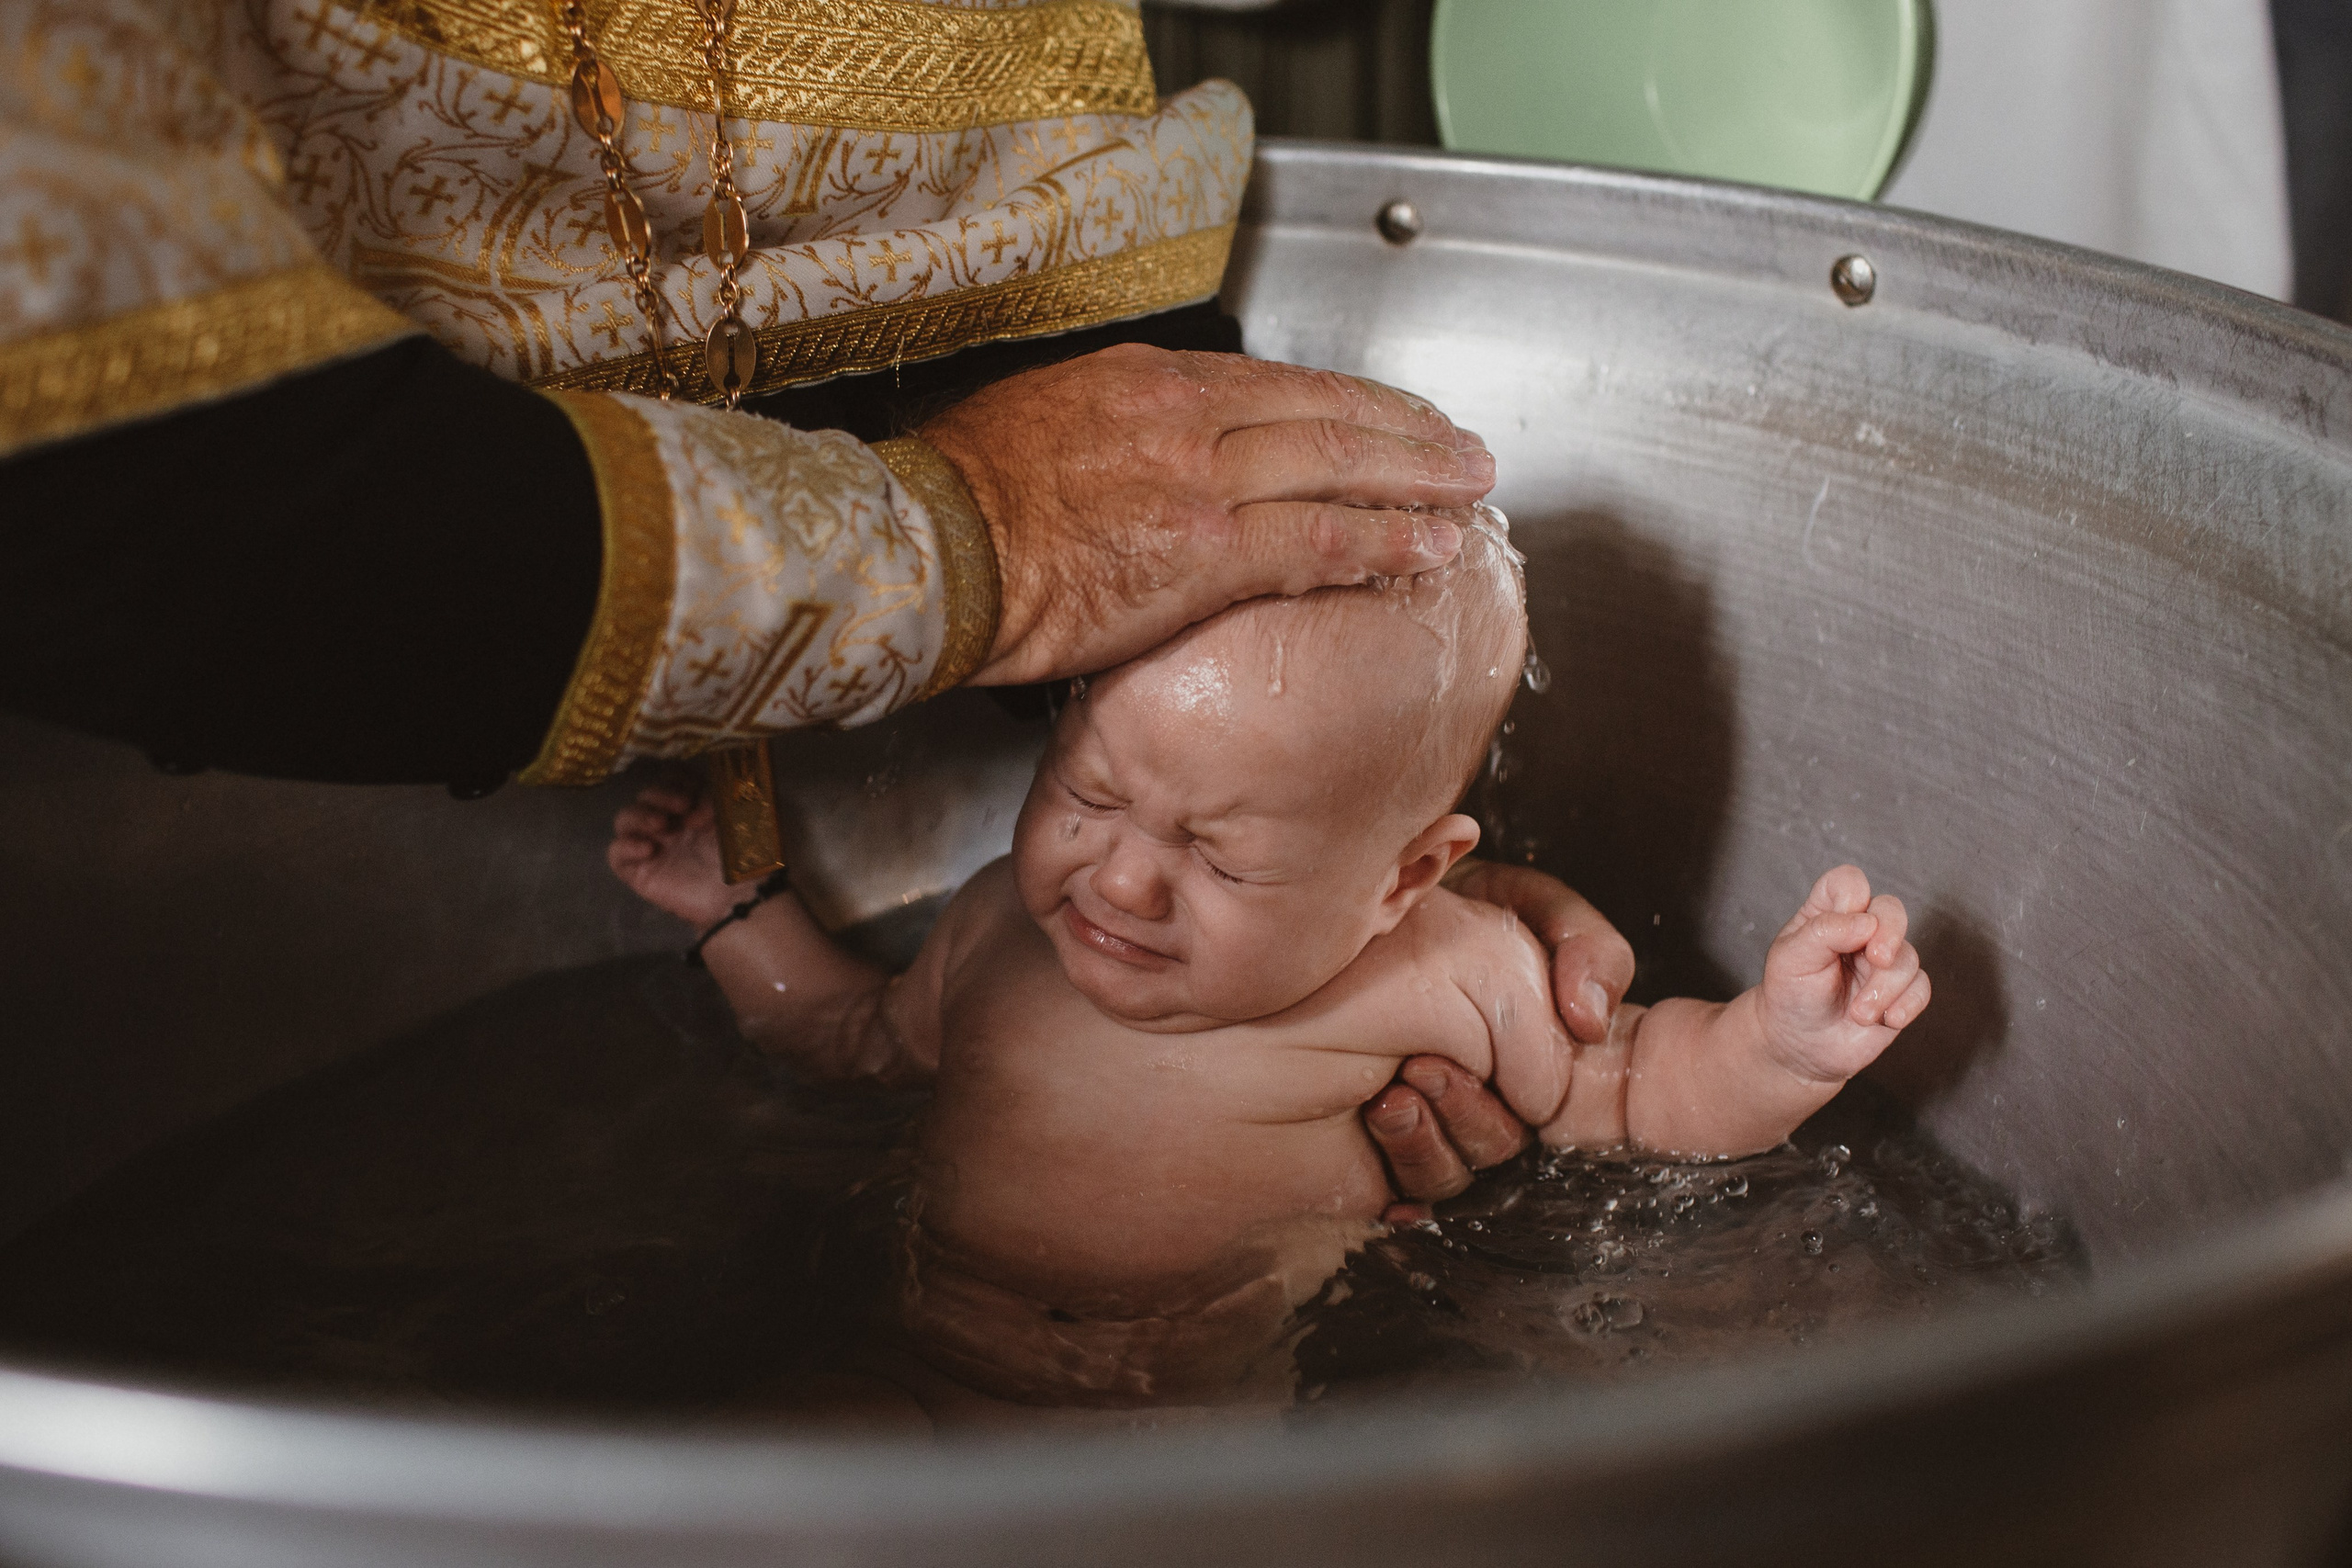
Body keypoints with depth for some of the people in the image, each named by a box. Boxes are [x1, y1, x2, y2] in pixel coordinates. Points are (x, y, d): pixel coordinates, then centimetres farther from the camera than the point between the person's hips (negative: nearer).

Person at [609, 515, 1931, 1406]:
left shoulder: (1435, 981, -8)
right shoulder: (1009, 928, 5)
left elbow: (1618, 1093, 7)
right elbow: (870, 1041, 27)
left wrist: (1776, 1044, -11)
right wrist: (742, 908, 22)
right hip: (920, 1385, 4)